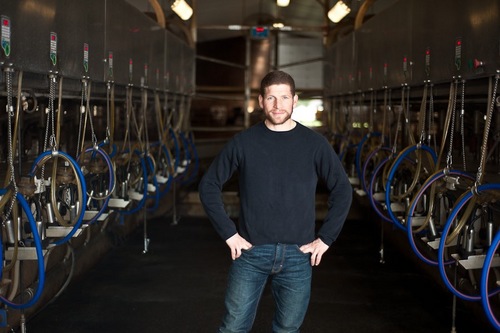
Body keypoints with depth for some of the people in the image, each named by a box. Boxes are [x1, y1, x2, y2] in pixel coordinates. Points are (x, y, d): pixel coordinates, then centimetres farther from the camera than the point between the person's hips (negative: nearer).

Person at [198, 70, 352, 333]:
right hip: (250, 252, 0)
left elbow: (342, 190, 5)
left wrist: (325, 238, -1)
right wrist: (228, 233, -2)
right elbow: (209, 185, 4)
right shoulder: (243, 142, -1)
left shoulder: (314, 144, 0)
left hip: (297, 255, 1)